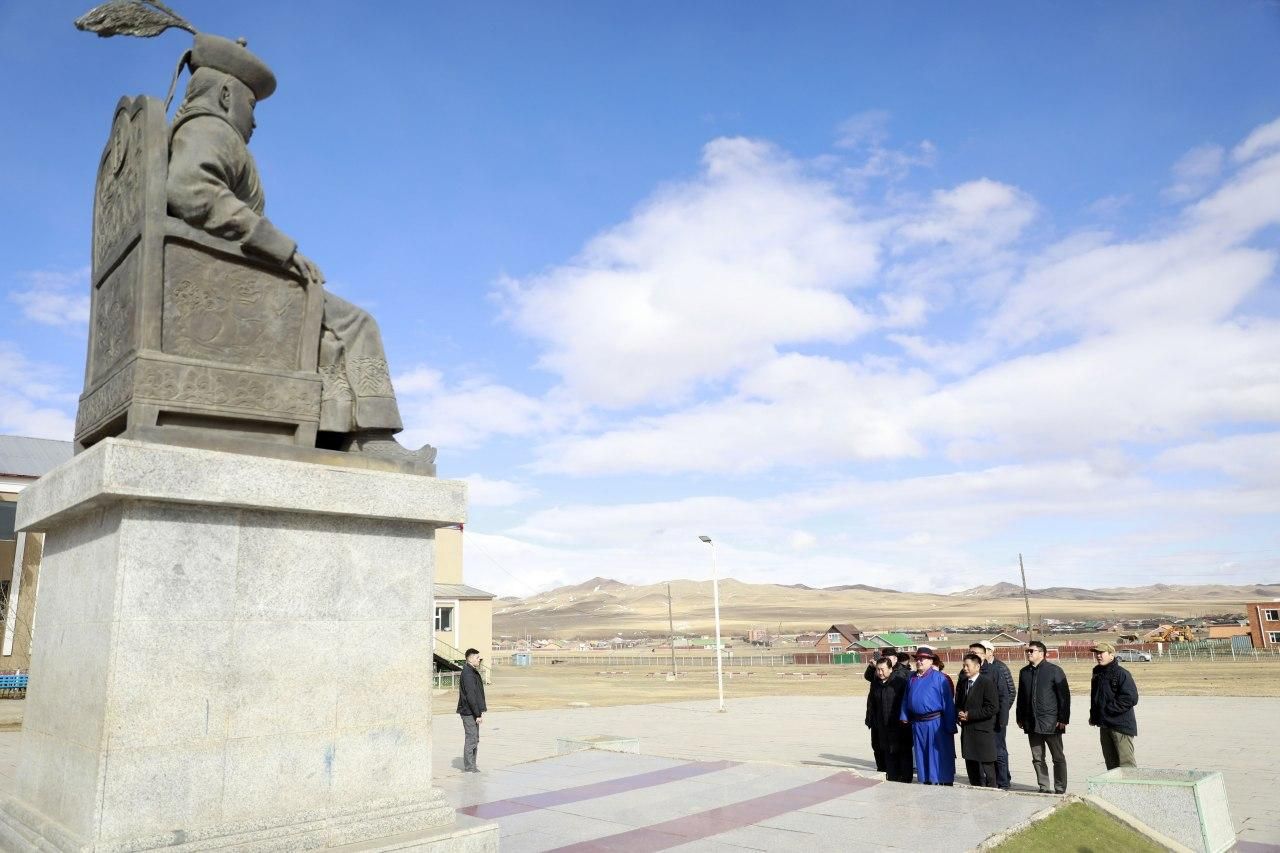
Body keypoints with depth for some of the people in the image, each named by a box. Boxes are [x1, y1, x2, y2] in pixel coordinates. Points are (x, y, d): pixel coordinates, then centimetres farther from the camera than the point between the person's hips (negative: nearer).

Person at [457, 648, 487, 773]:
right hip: (469, 712, -10)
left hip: (473, 712, 10)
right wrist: (478, 714, -21)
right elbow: (470, 696, -23)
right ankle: (469, 767, 3)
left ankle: (471, 765, 22)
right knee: (471, 739, -4)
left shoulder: (473, 672, 14)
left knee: (475, 739, 15)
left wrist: (481, 708, 17)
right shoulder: (468, 674, -19)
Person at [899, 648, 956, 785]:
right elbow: (906, 699, 15)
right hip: (917, 724, 6)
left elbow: (948, 701, -11)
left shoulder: (939, 678, -9)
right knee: (921, 756, 15)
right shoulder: (912, 678, 10)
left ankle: (944, 783, 12)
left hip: (935, 722, -6)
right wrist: (904, 717, 7)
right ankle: (925, 781, 27)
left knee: (939, 757, 2)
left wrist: (950, 726, -12)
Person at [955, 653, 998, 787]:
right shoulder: (962, 683, 12)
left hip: (982, 732, -7)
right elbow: (958, 704, 21)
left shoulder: (987, 682, -10)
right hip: (967, 731, 7)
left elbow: (993, 708, -15)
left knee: (986, 767, -1)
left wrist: (970, 715, -17)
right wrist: (959, 714, -2)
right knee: (970, 765, 12)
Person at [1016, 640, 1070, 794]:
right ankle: (1044, 787, 18)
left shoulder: (1054, 670, -6)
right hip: (1032, 723, 5)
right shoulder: (1024, 672, 11)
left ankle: (1060, 789, 14)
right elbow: (1021, 697, 17)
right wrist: (1020, 718, 13)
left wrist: (1063, 719, -12)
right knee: (1037, 758, 9)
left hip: (1051, 723, -5)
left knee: (1058, 758, 5)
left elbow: (1064, 696, -8)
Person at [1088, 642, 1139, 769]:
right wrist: (1094, 716, 10)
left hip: (1121, 725, -8)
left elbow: (1131, 698, -19)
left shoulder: (1122, 674, -12)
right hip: (1104, 724, 8)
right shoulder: (1097, 674, 13)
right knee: (1111, 762, 14)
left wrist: (1108, 709, -18)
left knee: (1126, 763, -8)